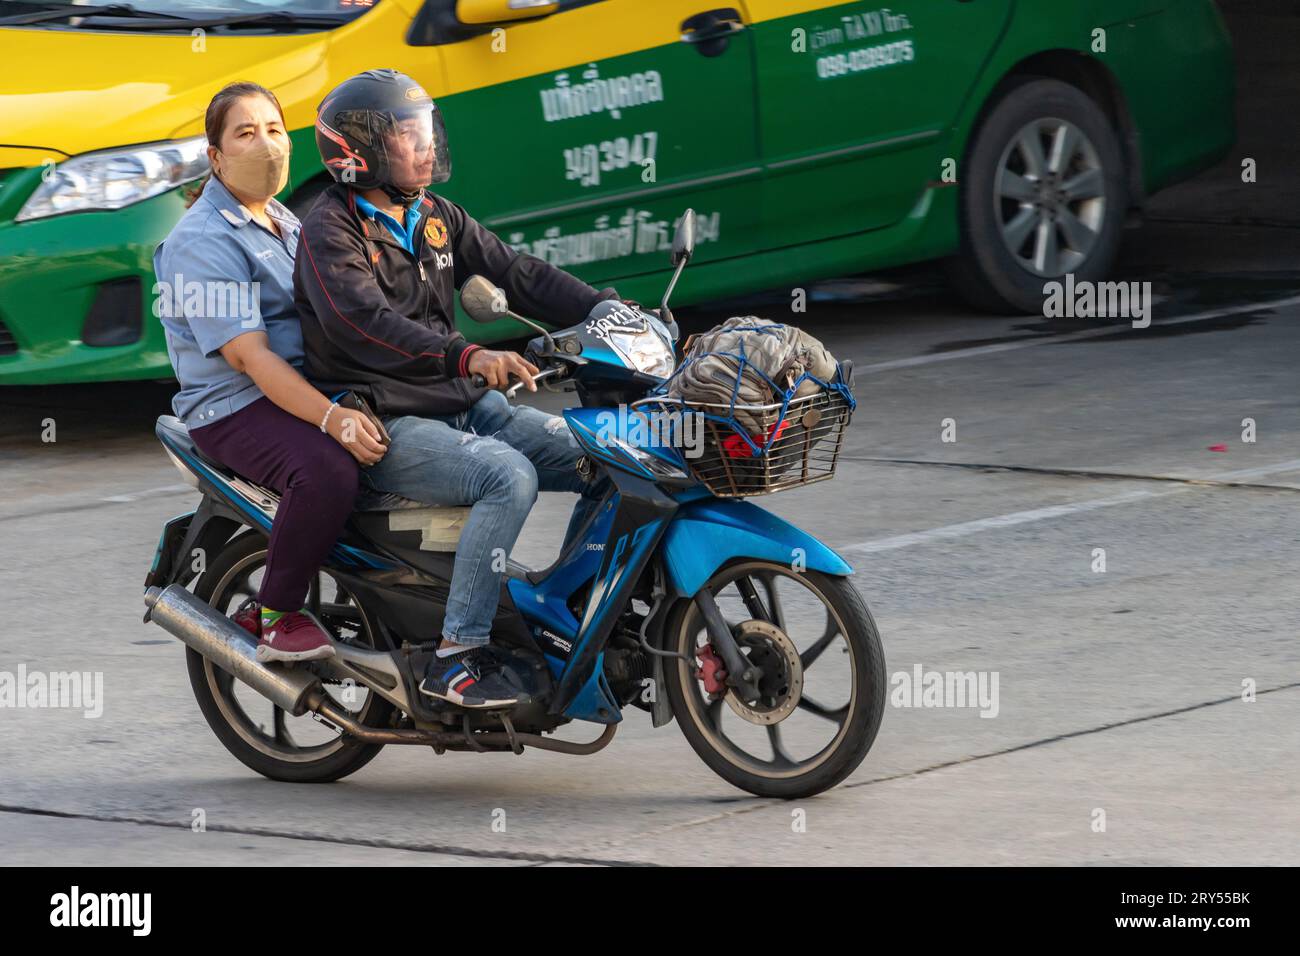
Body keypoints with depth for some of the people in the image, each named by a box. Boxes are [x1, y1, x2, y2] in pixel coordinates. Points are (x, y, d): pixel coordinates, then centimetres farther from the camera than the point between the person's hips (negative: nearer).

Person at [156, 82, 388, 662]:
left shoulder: (286, 225, 19)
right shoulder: (203, 241, -11)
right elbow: (248, 355, -21)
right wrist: (332, 419, -31)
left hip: (311, 386, 9)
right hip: (236, 409, -9)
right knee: (326, 471, -36)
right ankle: (275, 615, -18)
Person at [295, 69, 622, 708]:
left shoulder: (436, 218, 15)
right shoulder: (330, 230, -10)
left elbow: (515, 273, 11)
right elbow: (364, 324, -27)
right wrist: (467, 356, -40)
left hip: (466, 408, 8)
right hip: (385, 427, -8)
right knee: (510, 476, -32)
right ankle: (456, 656, -30)